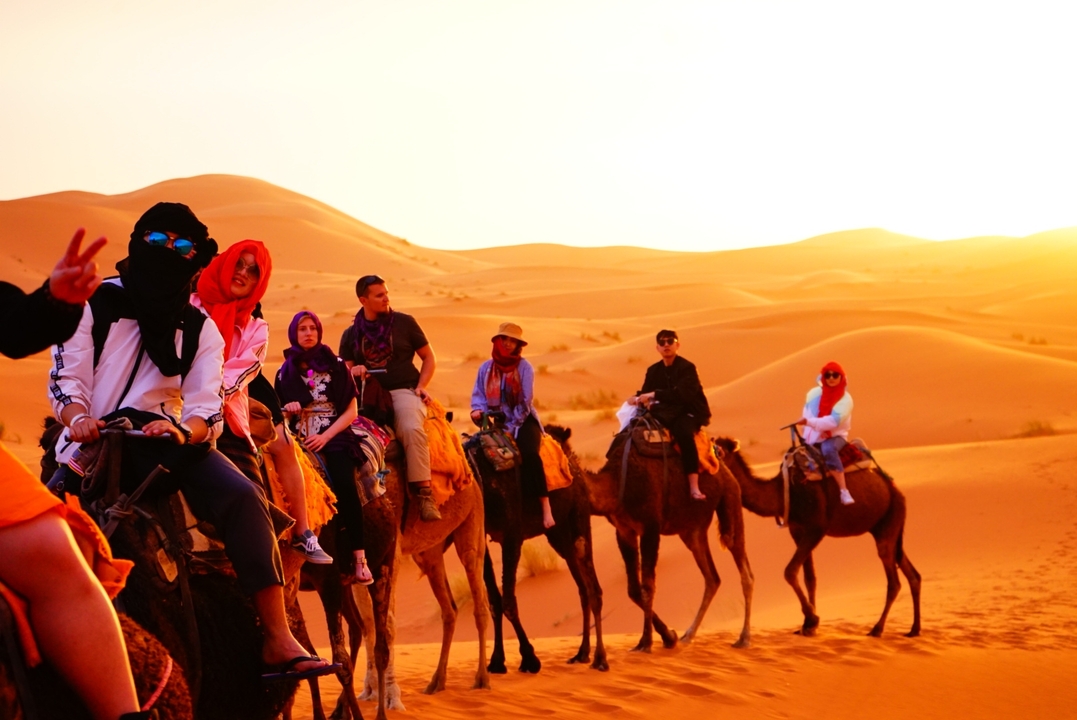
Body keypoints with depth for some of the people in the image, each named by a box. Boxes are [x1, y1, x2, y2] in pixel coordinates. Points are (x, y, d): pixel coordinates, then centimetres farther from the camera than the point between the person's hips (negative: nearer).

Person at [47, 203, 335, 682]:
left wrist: (183, 431, -22)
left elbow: (207, 408, 3)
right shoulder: (95, 302, 9)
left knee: (243, 497, -25)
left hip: (167, 439, 2)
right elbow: (66, 378, 1)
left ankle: (277, 640, -29)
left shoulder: (199, 329, 15)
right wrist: (78, 418, -22)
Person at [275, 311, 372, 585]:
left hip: (334, 435, -2)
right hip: (301, 438, 2)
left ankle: (360, 558, -29)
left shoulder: (336, 366, 9)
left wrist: (326, 436, -7)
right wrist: (287, 408, -6)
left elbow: (351, 410, 6)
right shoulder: (286, 371, 14)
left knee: (344, 482, -29)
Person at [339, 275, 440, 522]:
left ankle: (424, 494, -33)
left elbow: (428, 357, 13)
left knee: (412, 429, -33)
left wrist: (421, 386, -1)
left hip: (404, 390, -3)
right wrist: (353, 371, -8)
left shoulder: (404, 323, 8)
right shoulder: (351, 334, 14)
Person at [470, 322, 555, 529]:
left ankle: (546, 507, -27)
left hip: (522, 421, -4)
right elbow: (478, 394, 8)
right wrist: (477, 410, -15)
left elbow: (526, 402, -7)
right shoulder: (486, 368, 7)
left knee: (530, 454, -29)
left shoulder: (524, 367, -4)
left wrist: (511, 427, -13)